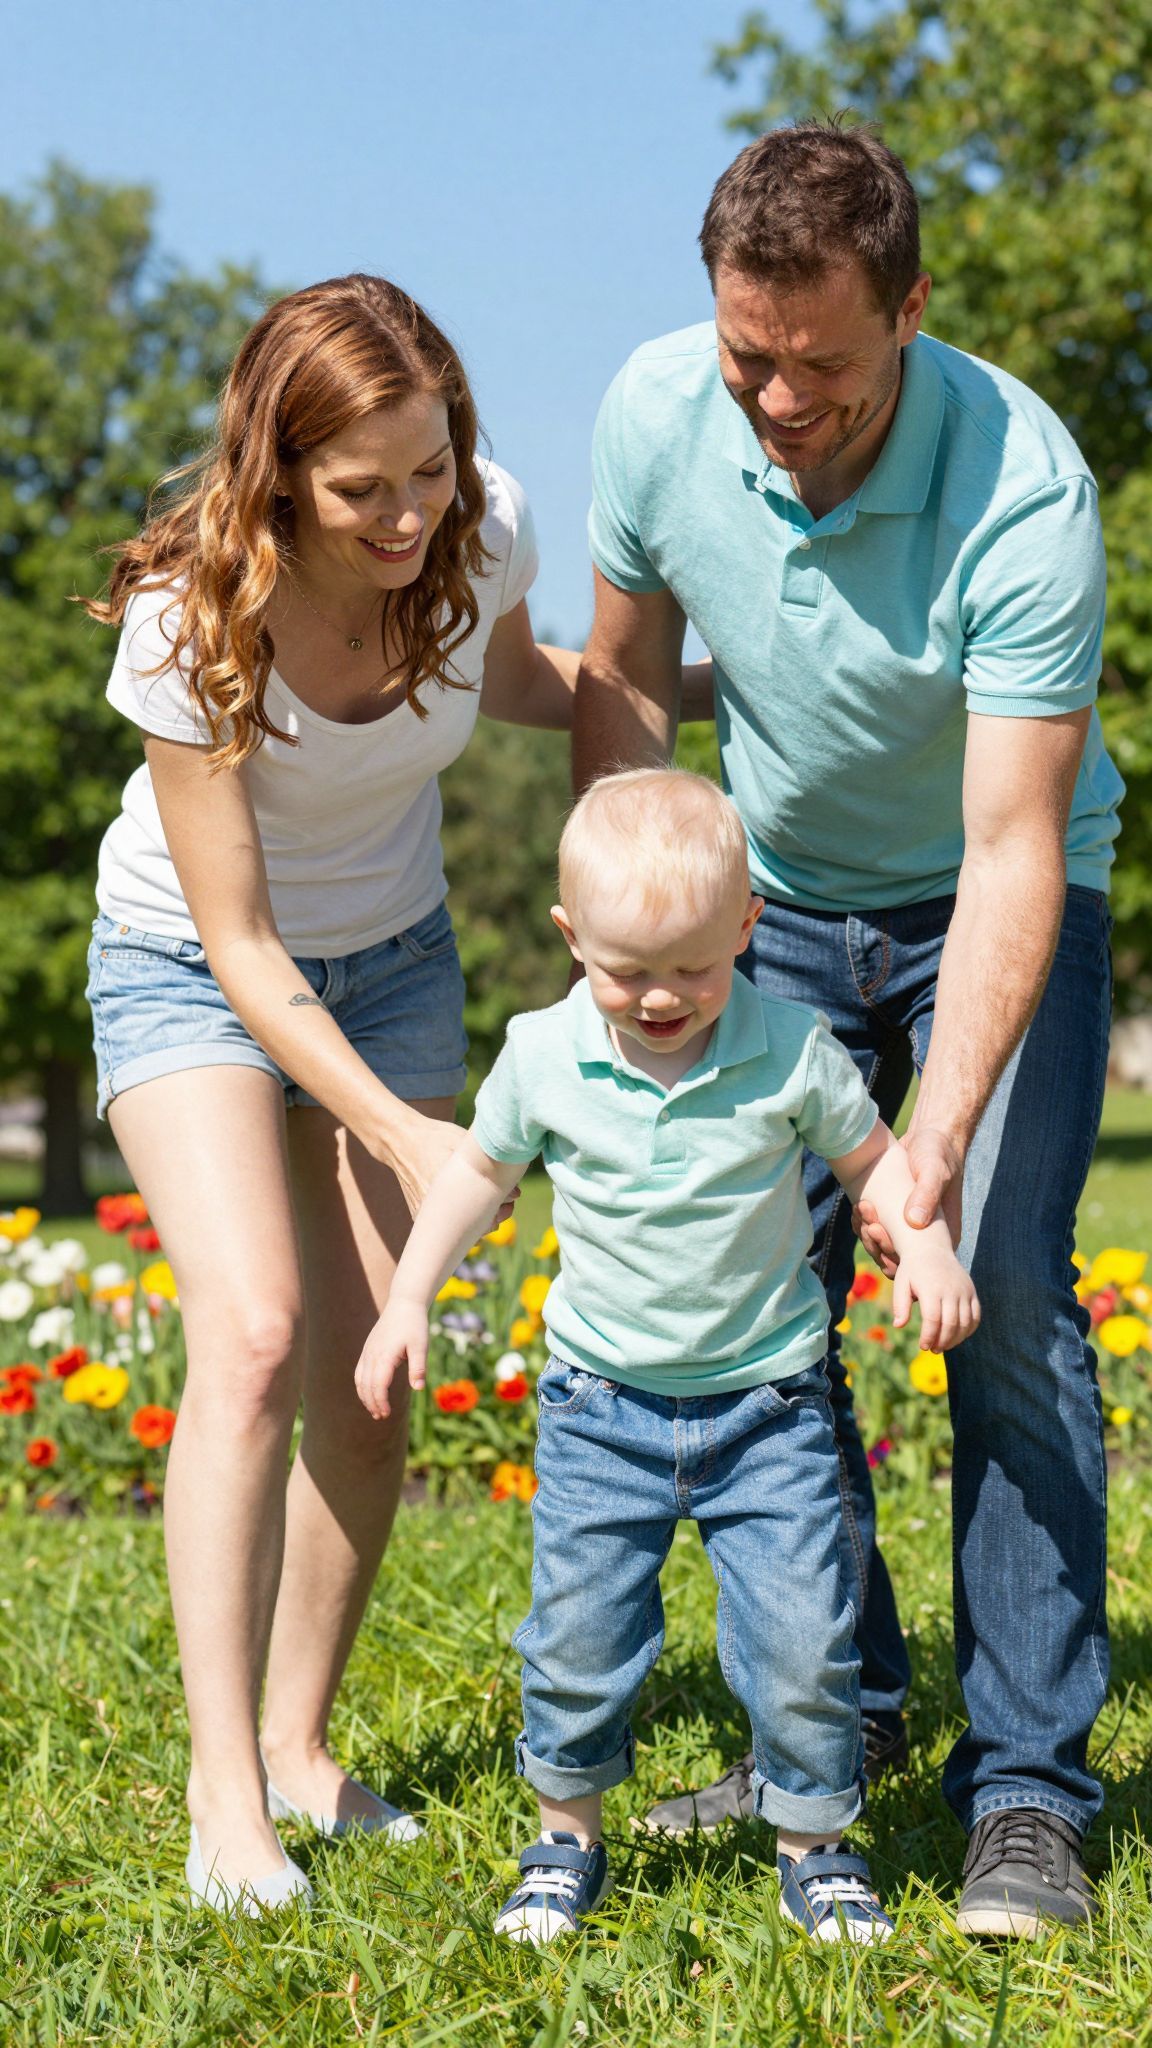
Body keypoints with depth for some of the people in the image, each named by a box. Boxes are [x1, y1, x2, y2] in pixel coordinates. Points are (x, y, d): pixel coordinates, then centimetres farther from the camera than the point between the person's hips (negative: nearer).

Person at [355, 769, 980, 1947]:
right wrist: (408, 1301, 8)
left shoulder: (791, 1050, -11)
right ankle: (566, 1839, 23)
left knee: (800, 1636, -4)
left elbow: (872, 1156, 3)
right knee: (577, 1633, 1)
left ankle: (814, 1847, 17)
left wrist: (926, 1242, -16)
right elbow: (482, 1169, 11)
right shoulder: (544, 1057, -7)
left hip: (765, 1402, -1)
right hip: (604, 1405, 1)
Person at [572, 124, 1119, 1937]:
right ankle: (839, 1714, 15)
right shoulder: (656, 413, -19)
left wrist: (940, 1138, -41)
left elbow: (1014, 850, -34)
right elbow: (623, 683, -1)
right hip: (777, 897, 4)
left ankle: (1027, 1789, -8)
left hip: (999, 899, -4)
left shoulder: (1025, 493, -33)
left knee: (1007, 1301, -15)